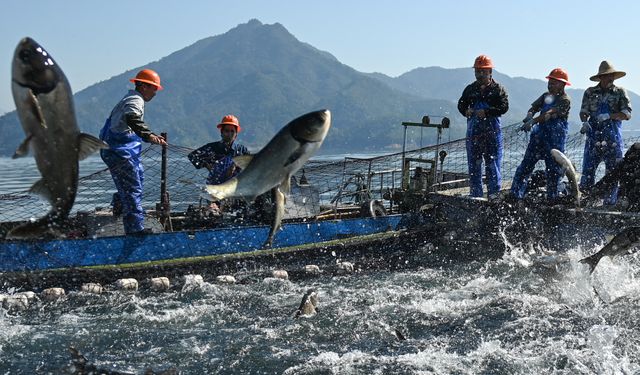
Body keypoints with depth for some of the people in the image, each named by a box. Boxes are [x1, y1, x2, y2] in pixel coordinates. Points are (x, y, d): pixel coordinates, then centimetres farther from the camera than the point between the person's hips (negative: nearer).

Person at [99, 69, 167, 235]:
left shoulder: (131, 99, 19)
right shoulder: (135, 101, -17)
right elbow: (132, 119, -39)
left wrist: (152, 136, 46)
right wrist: (149, 136, -53)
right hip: (120, 151, -11)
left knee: (138, 174, 31)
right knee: (133, 189, -12)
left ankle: (118, 205, 46)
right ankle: (136, 228, -14)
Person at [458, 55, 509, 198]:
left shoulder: (498, 89, 1)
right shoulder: (470, 89, 12)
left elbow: (504, 107, -9)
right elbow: (461, 104, 13)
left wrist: (486, 112, -20)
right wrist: (466, 111, -9)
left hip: (492, 132, -4)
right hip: (473, 131, 4)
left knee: (492, 165, -1)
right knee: (473, 165, 7)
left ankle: (494, 194, 5)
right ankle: (475, 195, 15)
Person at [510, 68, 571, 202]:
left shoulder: (565, 100, -8)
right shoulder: (545, 96, 14)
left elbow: (551, 113, -22)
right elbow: (534, 107, 4)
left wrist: (533, 121, -33)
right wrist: (529, 115, -20)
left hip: (555, 140, -5)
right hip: (539, 136, 6)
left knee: (554, 169, 0)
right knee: (526, 165, 1)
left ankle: (552, 198, 11)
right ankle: (515, 195, 3)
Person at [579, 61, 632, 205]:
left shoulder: (620, 93, 6)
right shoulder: (590, 93, 11)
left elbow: (627, 114, -2)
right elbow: (583, 111, 10)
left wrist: (609, 115, -17)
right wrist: (585, 122, -12)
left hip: (613, 138, -1)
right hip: (593, 137, 1)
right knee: (588, 169, -4)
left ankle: (610, 202, 6)